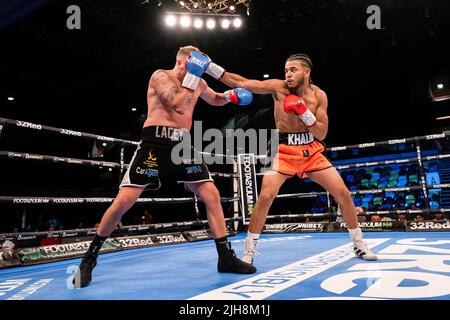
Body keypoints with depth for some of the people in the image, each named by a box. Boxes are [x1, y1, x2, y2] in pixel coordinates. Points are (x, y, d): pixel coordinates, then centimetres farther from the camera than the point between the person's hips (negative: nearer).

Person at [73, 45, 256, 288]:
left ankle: (226, 258, 7)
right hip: (155, 143, -6)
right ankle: (89, 258, 9)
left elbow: (215, 100, 36)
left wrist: (230, 96, 15)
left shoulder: (198, 83, 18)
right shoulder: (161, 76, 0)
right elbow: (178, 104, -16)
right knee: (124, 200, -11)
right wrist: (192, 75, -9)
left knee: (211, 195, -3)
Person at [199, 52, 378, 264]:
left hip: (312, 151, 3)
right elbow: (241, 82, -15)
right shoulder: (278, 88, -10)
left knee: (343, 193, -1)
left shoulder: (319, 95, -4)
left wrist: (305, 113, -22)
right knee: (265, 197, -19)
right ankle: (248, 251, -2)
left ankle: (359, 245, 21)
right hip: (284, 152, -2)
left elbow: (322, 134, -7)